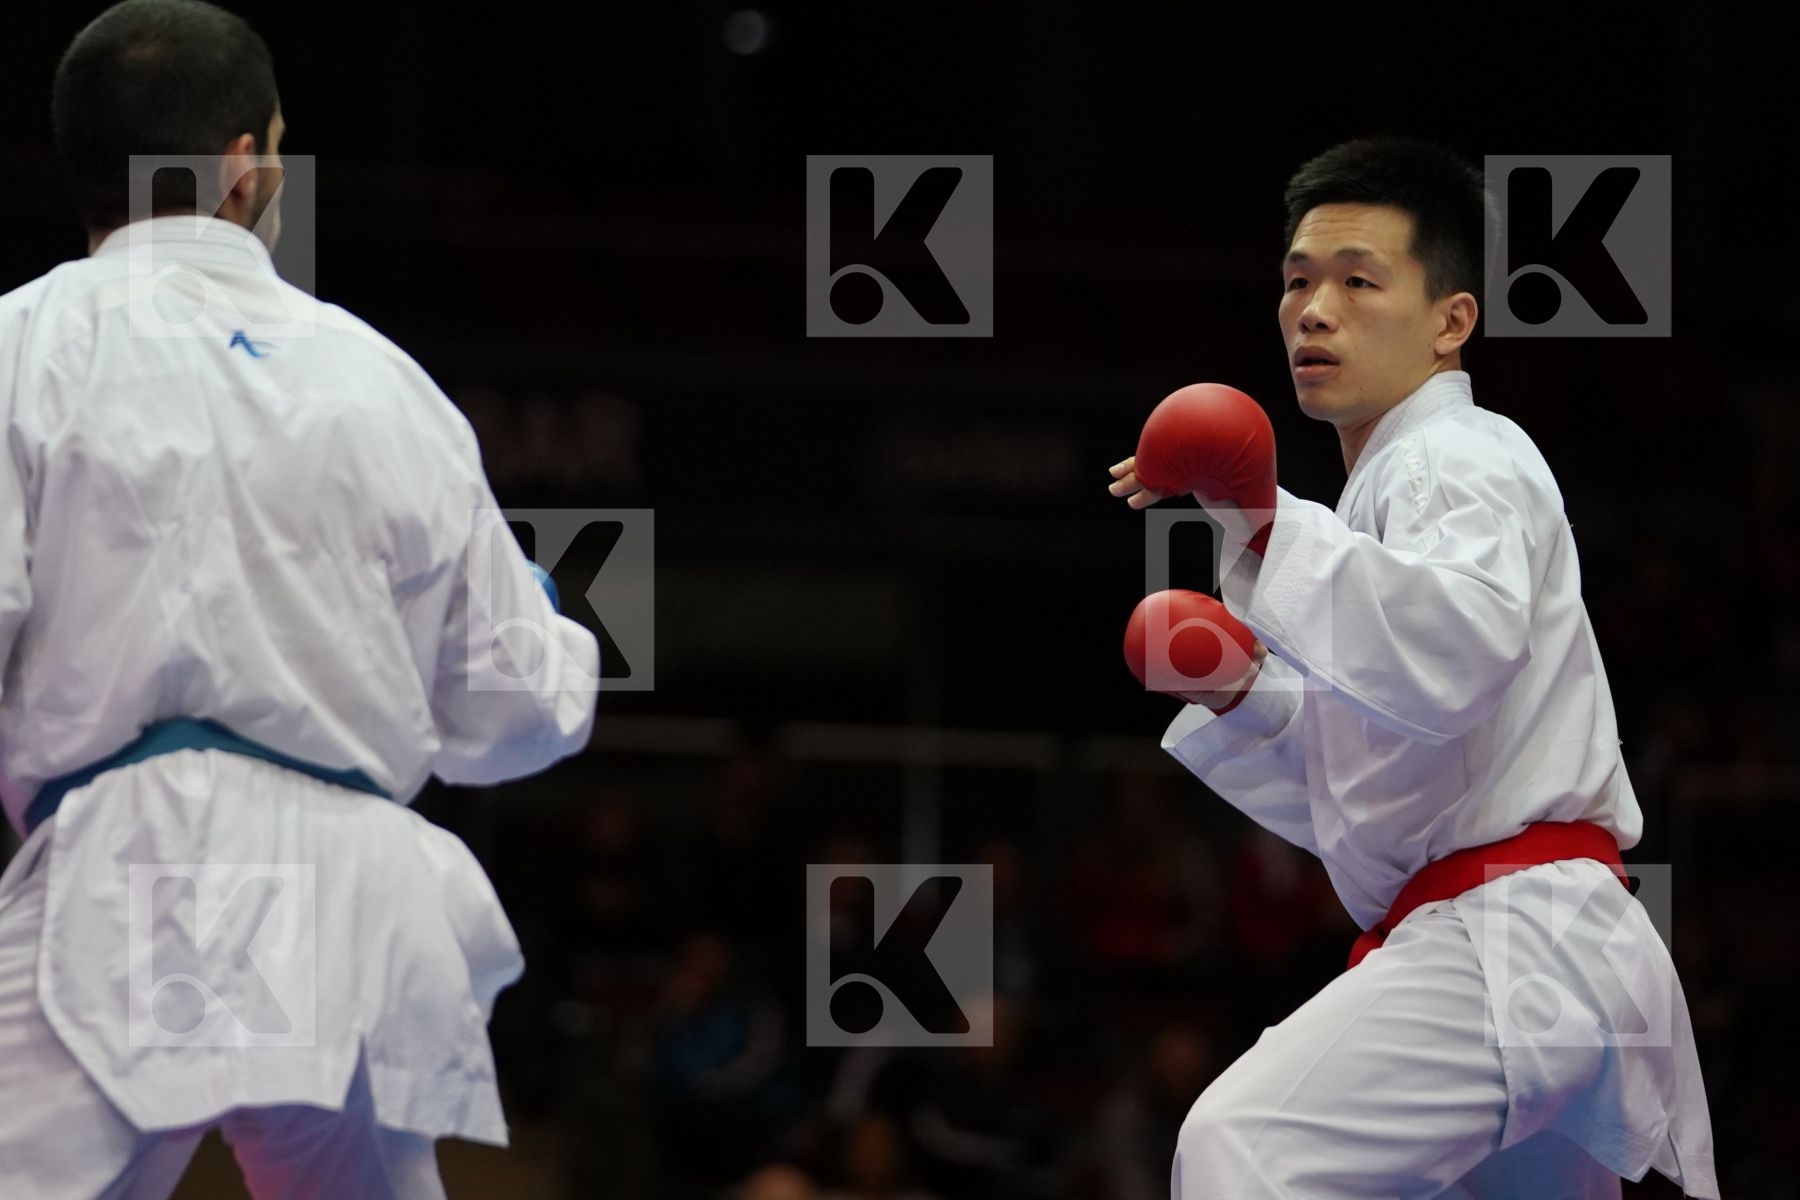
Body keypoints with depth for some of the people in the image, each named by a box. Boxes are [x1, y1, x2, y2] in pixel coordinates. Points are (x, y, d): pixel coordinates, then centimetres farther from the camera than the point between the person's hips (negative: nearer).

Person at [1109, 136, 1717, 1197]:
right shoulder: (1389, 485, 25)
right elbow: (1366, 792, 28)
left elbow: (1459, 653, -29)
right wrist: (1248, 699, 11)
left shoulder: (1468, 462, -5)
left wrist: (1269, 530, -34)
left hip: (1510, 943, -11)